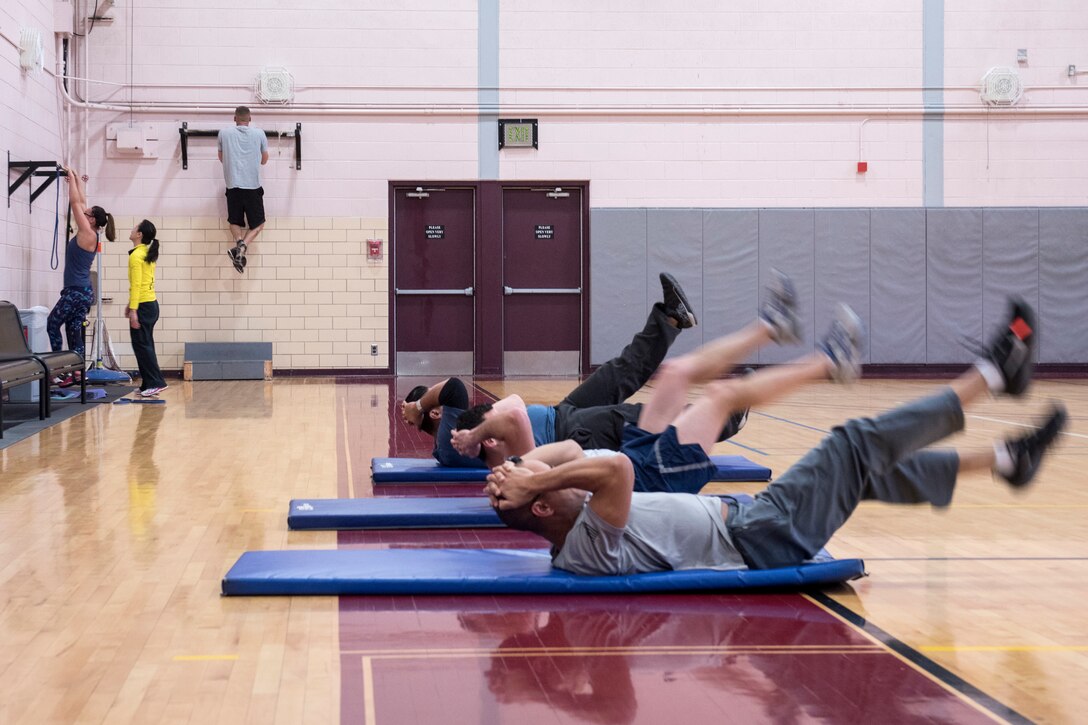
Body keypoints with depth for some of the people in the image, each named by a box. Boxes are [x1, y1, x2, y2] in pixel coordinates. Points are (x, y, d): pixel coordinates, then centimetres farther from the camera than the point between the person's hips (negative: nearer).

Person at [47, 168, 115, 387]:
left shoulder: (88, 234, -12)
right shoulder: (87, 235, 10)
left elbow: (76, 203, -10)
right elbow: (80, 203, 20)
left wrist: (72, 177, -3)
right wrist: (77, 180, 24)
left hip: (77, 292, -9)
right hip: (81, 292, 9)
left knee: (52, 325, -3)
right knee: (74, 332, 6)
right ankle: (76, 373, 4)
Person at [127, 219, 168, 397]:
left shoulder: (136, 255, -14)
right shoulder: (148, 254, 13)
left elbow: (136, 285, -19)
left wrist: (133, 310, -21)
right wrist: (131, 304, 22)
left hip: (143, 307, -9)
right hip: (151, 304, 9)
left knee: (141, 345, -5)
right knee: (145, 345, 12)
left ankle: (155, 382, -6)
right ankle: (149, 385, 13)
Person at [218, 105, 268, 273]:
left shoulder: (224, 133, 4)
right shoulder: (259, 134, 3)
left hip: (233, 185, 1)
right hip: (253, 185, -1)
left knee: (235, 221, 15)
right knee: (258, 224, 10)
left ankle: (239, 243, -15)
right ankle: (242, 246, -16)